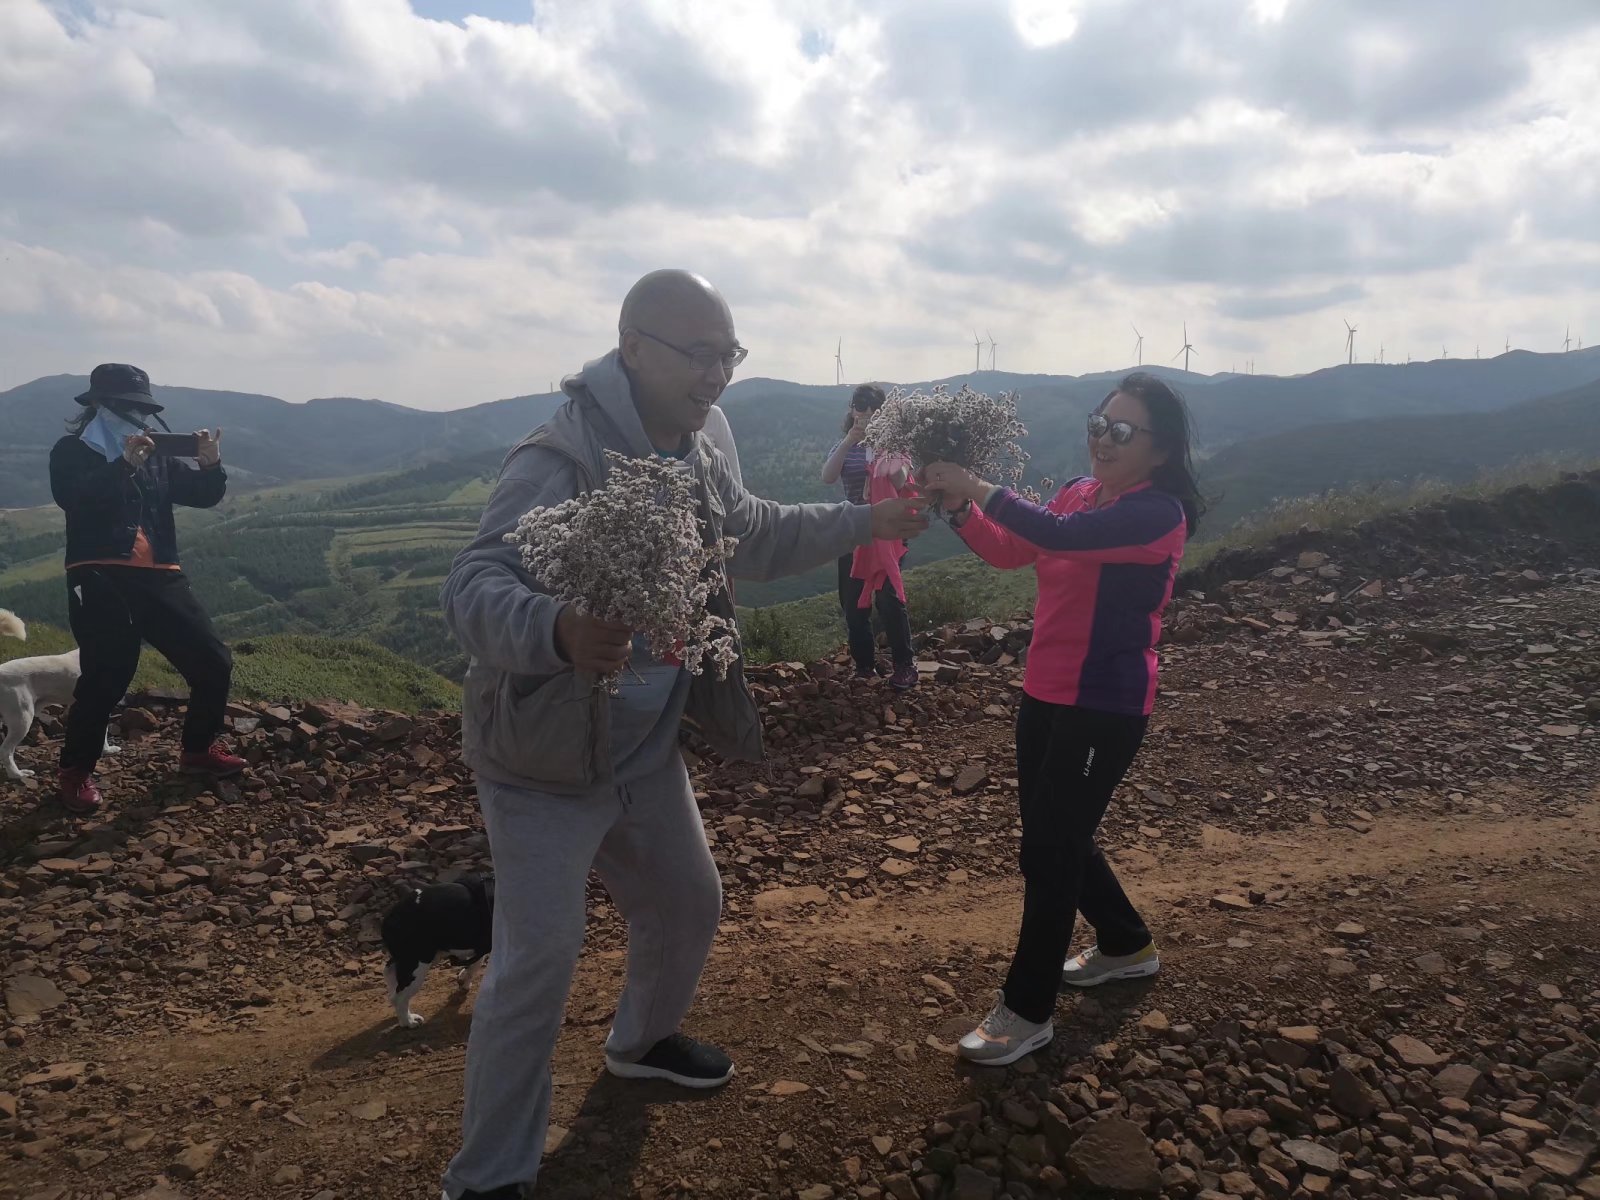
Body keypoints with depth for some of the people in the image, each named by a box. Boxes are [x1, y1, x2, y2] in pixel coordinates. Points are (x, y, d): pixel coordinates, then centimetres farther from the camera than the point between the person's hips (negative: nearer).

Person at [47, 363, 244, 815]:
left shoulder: (155, 455, 17)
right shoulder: (72, 452, 4)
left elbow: (203, 495, 10)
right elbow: (71, 499, -16)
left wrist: (210, 465, -10)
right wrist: (123, 466, -26)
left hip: (158, 578, 5)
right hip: (101, 578, -5)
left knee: (213, 664, 4)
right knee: (106, 676, -14)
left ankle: (199, 749, 23)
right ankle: (75, 774, 3)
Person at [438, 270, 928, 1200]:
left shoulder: (697, 457, 2)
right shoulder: (559, 461, -27)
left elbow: (757, 535, 19)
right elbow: (474, 588, -38)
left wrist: (865, 524, 13)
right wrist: (559, 631, -59)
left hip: (648, 751, 8)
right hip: (547, 763, -8)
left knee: (689, 904, 21)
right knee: (540, 960, -5)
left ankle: (644, 1040, 51)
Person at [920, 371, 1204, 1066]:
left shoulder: (1159, 513, -17)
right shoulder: (1080, 492, 8)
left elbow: (1062, 536, -32)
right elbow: (1010, 552, 2)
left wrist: (980, 488, -36)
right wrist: (960, 507, -14)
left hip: (1106, 707, -8)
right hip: (1046, 693, 8)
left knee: (1048, 850, -2)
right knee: (1059, 836, 19)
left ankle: (1028, 1012, 13)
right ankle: (1126, 945, 43)